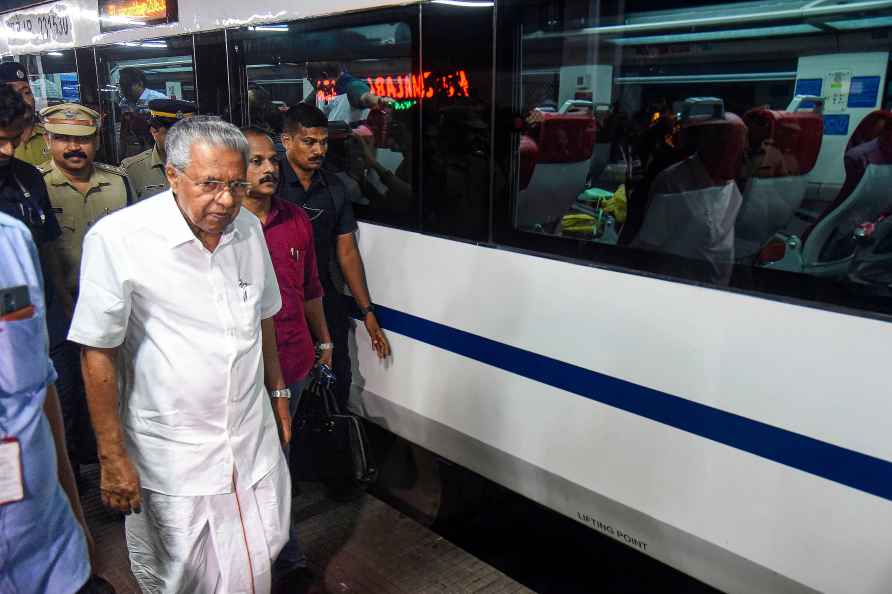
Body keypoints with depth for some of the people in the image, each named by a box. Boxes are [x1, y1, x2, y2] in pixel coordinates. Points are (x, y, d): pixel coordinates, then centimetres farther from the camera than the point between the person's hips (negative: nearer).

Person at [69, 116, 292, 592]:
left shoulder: (249, 227, 0)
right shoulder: (117, 239, -18)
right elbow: (98, 353, -13)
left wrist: (277, 392, 17)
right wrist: (112, 457, -10)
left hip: (253, 441, 5)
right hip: (170, 457, -4)